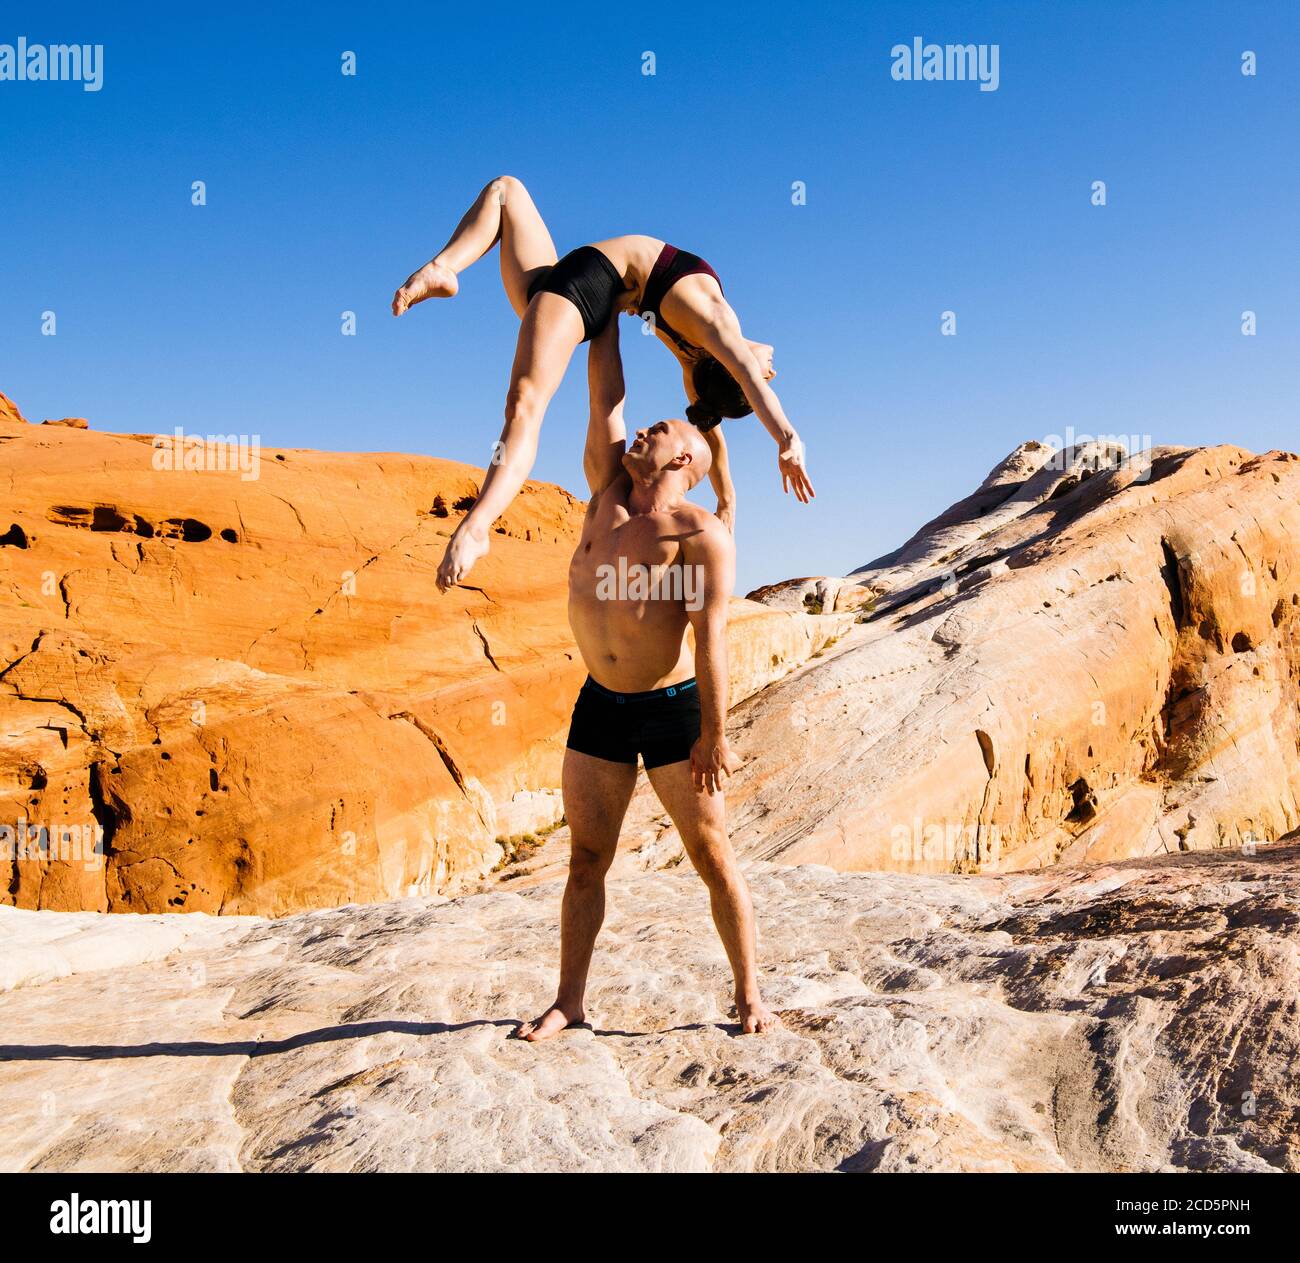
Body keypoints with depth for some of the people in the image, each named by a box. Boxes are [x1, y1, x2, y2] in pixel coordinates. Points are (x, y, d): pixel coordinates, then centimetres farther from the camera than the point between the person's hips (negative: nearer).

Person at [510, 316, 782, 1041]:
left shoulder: (702, 534, -9)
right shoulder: (607, 493, 8)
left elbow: (711, 635, -16)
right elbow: (606, 392, 10)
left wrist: (715, 732, -21)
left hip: (674, 708, -5)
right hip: (600, 707, 6)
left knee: (712, 854, 2)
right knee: (587, 858, 9)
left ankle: (751, 999, 15)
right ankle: (570, 1002, 19)